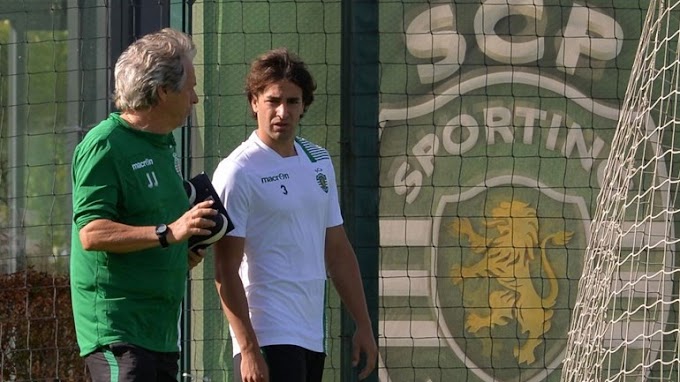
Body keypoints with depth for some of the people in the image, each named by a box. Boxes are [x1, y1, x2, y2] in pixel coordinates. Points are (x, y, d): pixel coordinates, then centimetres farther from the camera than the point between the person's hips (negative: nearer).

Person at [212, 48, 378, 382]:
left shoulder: (319, 161, 14)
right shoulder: (237, 172, -9)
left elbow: (337, 251, 21)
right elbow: (225, 271, -12)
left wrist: (363, 325, 16)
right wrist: (248, 349, -18)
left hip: (312, 339, 7)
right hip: (269, 340, -7)